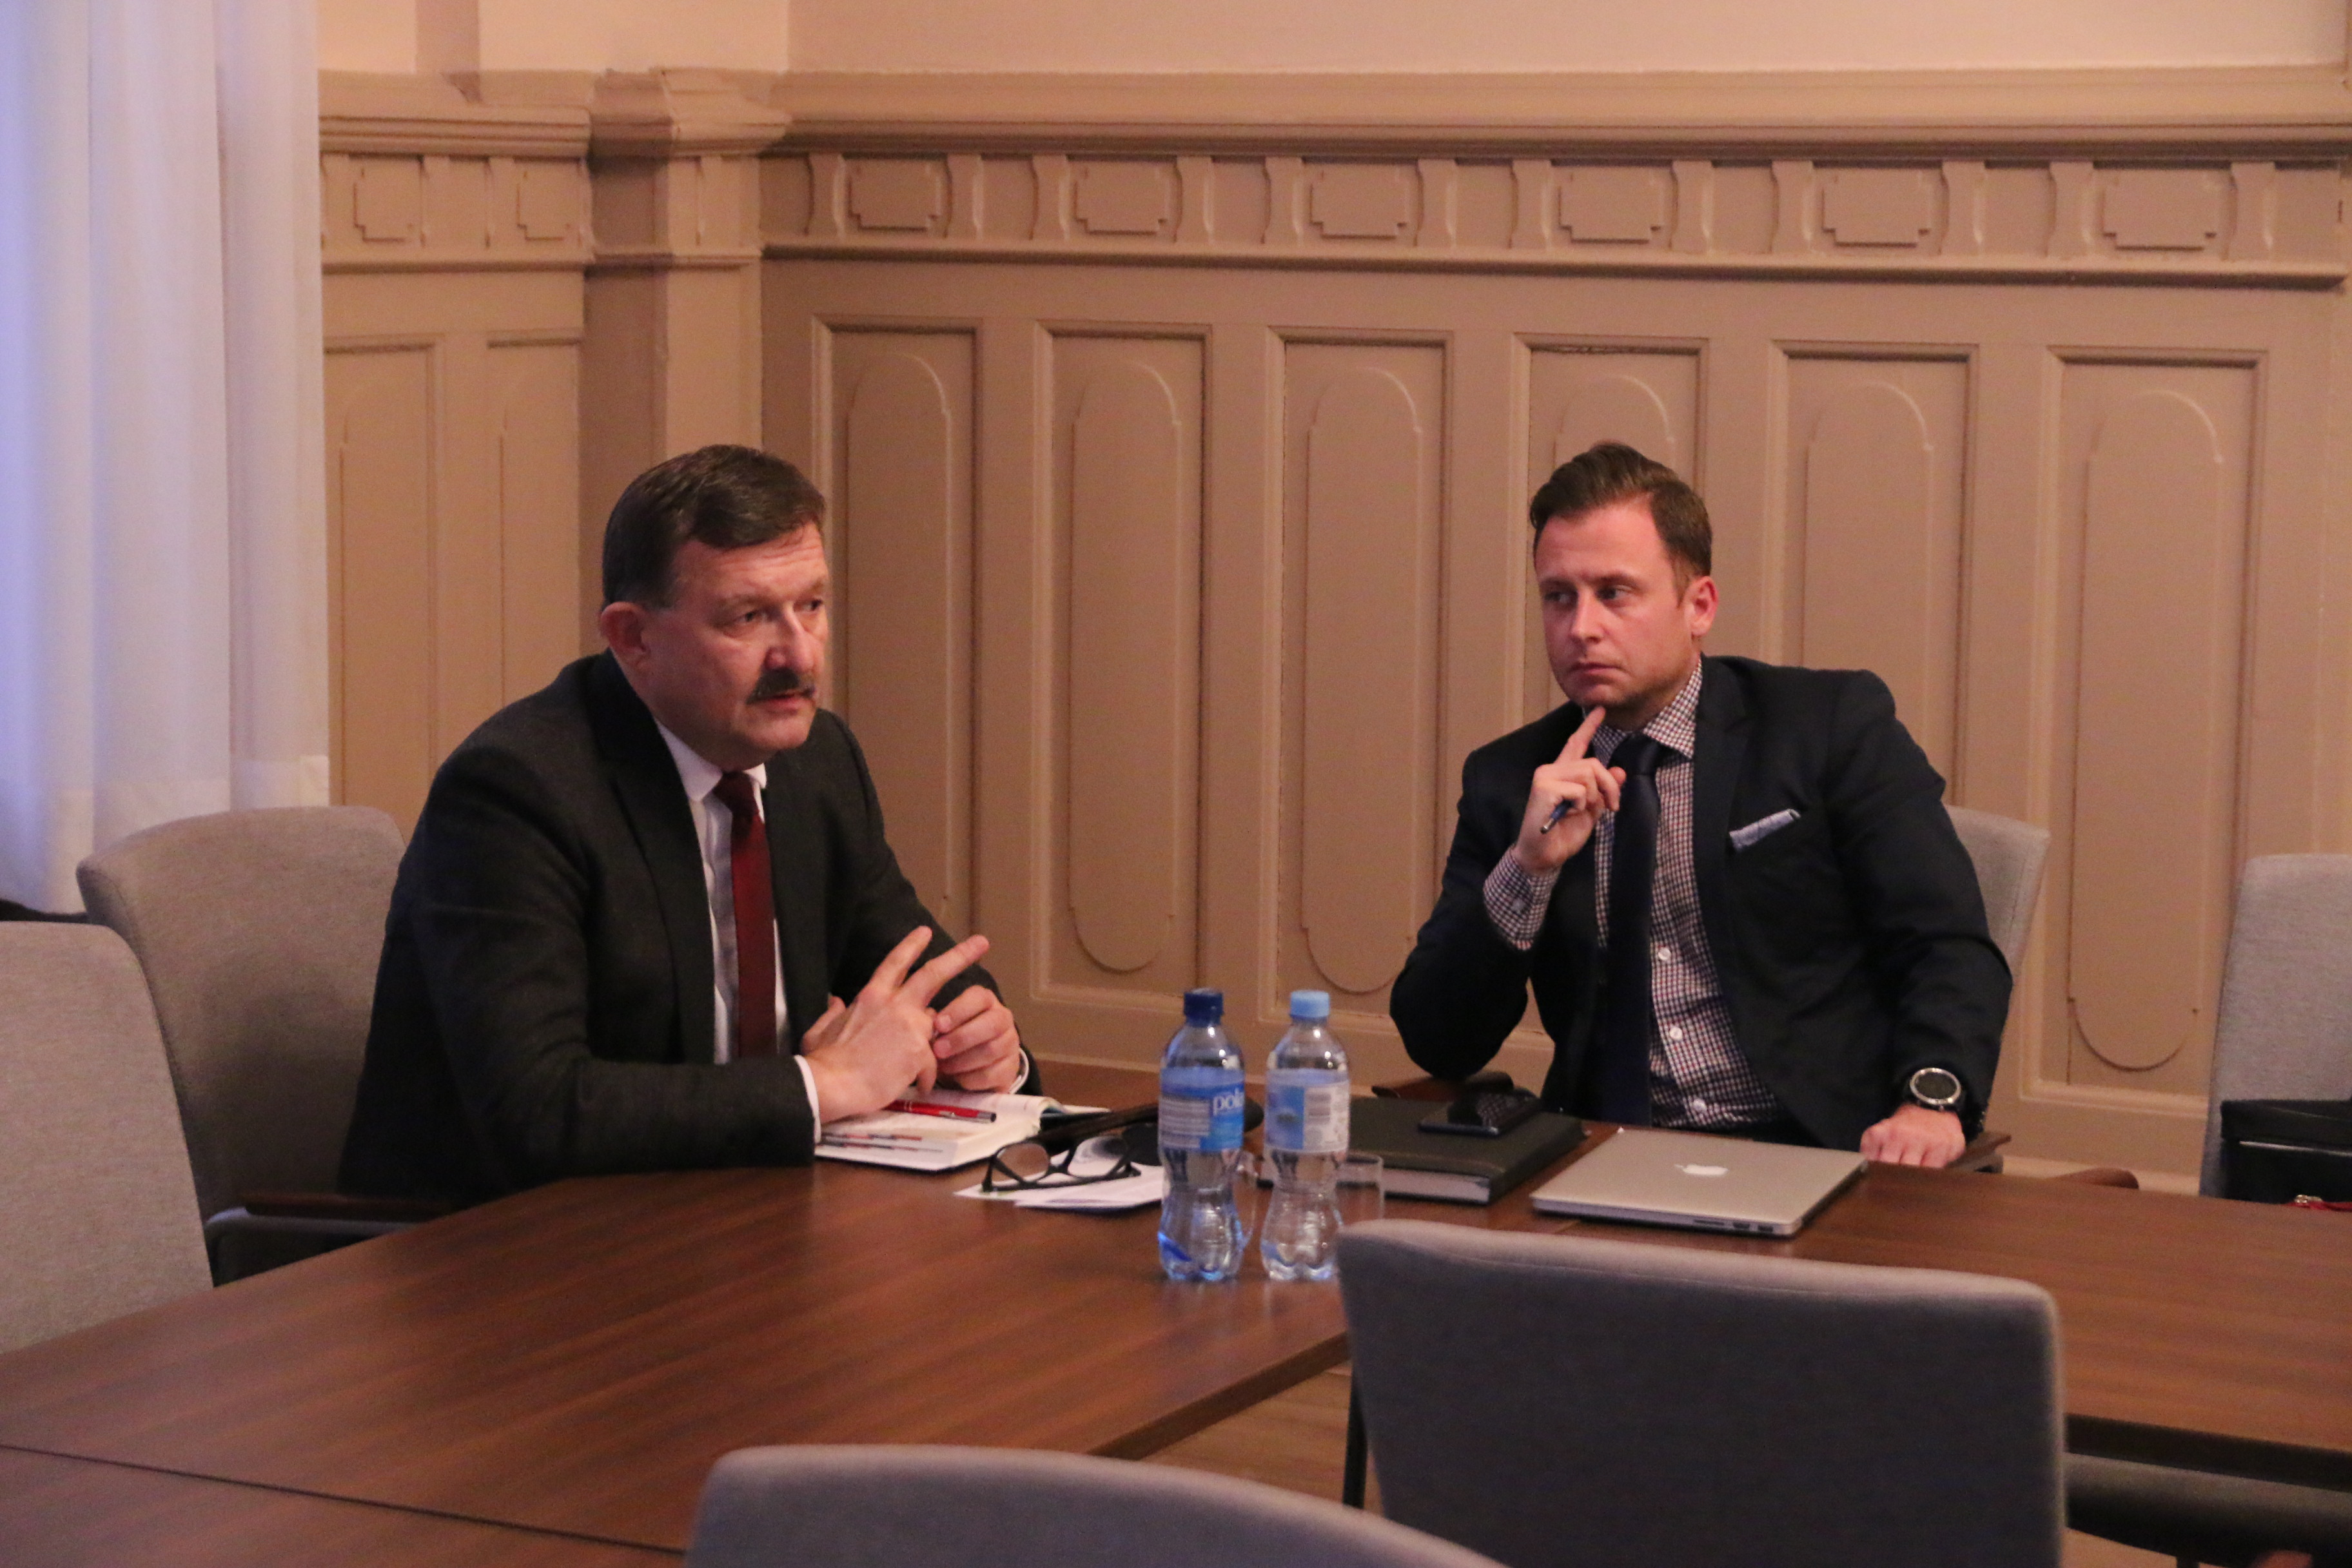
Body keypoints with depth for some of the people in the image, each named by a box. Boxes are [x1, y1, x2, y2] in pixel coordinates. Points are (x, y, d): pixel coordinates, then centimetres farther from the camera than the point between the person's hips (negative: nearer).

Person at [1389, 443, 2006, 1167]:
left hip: (1816, 1159, -1)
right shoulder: (1507, 781, 13)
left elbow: (1951, 948, -1)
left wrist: (1931, 1098, -21)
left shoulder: (1833, 726, 5)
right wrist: (1529, 867, -8)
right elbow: (1438, 1047, 7)